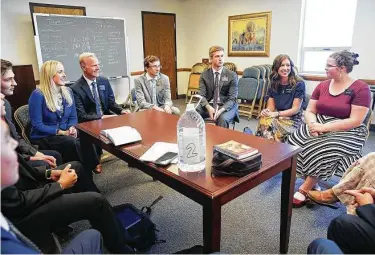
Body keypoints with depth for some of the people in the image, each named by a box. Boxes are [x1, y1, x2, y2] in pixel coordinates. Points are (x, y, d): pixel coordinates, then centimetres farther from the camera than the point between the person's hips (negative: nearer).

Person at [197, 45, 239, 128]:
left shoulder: (232, 75, -4)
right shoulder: (204, 75, 2)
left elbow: (232, 98, -9)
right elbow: (201, 95, -6)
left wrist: (220, 110, -27)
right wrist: (208, 107, -27)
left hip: (227, 106, -2)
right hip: (209, 105, 2)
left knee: (223, 118, -34)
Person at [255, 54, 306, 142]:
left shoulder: (298, 84, -5)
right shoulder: (273, 84, 9)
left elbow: (296, 109, -9)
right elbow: (271, 107, 5)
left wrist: (277, 114, -21)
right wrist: (266, 111, -19)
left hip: (293, 120, -4)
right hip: (278, 118, 4)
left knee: (268, 123, -33)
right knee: (263, 120, -31)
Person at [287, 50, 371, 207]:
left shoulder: (361, 88, -8)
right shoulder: (322, 85, 8)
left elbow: (355, 121, -16)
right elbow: (309, 111, 6)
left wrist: (324, 127, -24)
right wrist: (312, 124, -17)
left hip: (346, 132, -5)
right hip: (319, 126, 5)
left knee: (324, 150, -34)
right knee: (294, 142, -21)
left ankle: (304, 189, -18)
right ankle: (312, 183, -7)